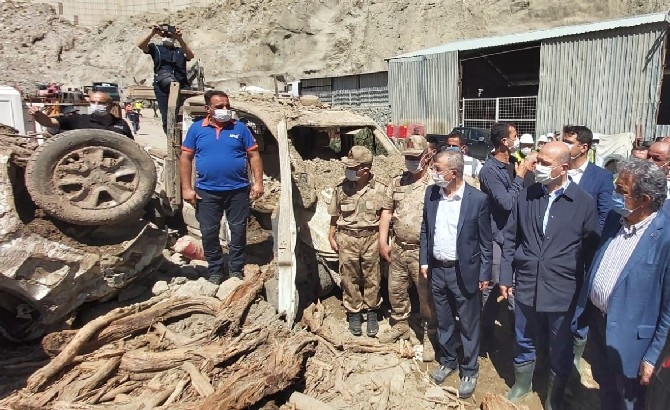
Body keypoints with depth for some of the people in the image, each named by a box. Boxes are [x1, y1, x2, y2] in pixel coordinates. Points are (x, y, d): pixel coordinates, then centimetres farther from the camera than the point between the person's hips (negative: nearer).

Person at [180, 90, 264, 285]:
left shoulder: (239, 127, 2)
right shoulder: (196, 128, 2)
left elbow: (253, 155, 2)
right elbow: (185, 158, 3)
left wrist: (258, 182, -7)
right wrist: (187, 188, -4)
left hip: (237, 190, 0)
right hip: (207, 191, 1)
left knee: (238, 230, 7)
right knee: (208, 232, 7)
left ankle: (236, 270, 22)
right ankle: (214, 271, 23)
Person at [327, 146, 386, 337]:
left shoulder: (380, 189, -8)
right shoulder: (341, 189, -5)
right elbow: (335, 215, 6)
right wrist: (331, 236, 8)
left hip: (371, 238, -1)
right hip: (347, 238, 1)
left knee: (372, 278, 10)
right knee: (350, 278, 10)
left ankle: (372, 312, 29)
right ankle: (354, 313, 27)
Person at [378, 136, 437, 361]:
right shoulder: (397, 183, 7)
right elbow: (386, 212, 11)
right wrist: (383, 242, 5)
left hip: (423, 252, -6)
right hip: (398, 248, 6)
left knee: (427, 296, 8)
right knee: (395, 291, 19)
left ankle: (430, 336, 26)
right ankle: (400, 326, 41)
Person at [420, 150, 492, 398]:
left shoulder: (478, 199, -14)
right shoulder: (431, 193, -1)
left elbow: (486, 241, -8)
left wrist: (485, 275, -6)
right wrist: (424, 261, 6)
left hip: (465, 272, -4)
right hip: (437, 270, 4)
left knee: (468, 325, 11)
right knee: (443, 321, 20)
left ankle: (469, 371, 30)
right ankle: (447, 361, 40)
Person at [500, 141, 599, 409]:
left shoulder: (584, 202, -9)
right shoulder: (526, 196, -2)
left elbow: (591, 250, -3)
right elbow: (511, 238, 3)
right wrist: (506, 277, 2)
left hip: (564, 292, -2)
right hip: (526, 286, 2)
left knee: (560, 351, 16)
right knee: (523, 343, 19)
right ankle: (521, 385, 44)